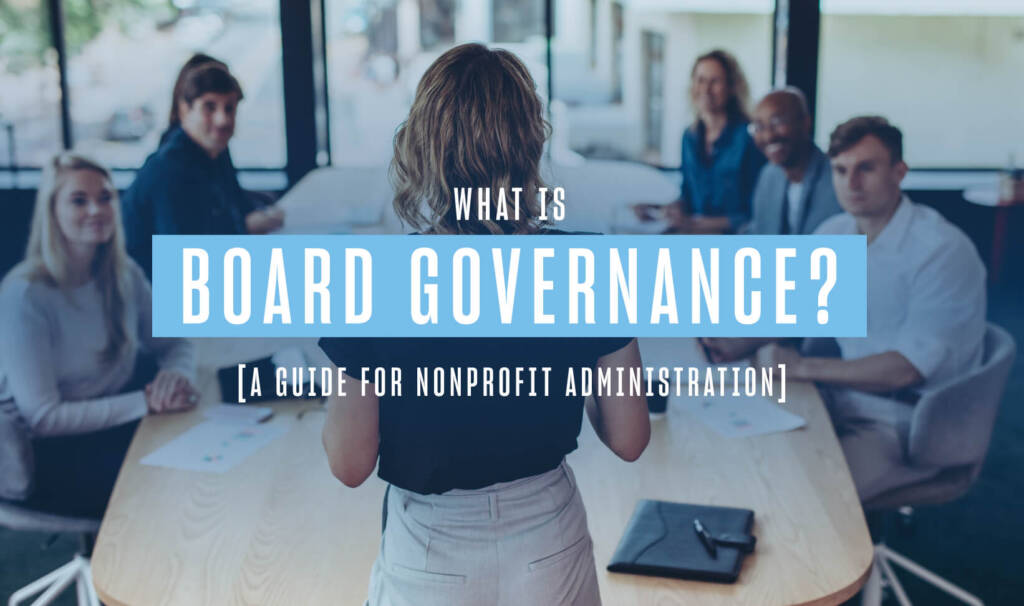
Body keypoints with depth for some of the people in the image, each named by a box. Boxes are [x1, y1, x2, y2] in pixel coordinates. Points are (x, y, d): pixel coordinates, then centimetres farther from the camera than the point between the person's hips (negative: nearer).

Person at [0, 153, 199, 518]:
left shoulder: (123, 275, 2)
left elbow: (174, 344, 12)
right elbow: (43, 418, -19)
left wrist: (176, 374, -13)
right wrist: (146, 402, -23)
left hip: (121, 422, 6)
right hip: (53, 455, -6)